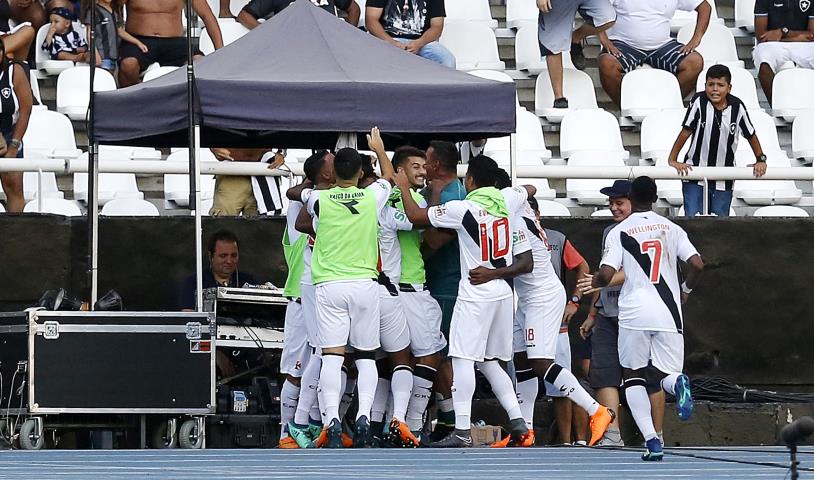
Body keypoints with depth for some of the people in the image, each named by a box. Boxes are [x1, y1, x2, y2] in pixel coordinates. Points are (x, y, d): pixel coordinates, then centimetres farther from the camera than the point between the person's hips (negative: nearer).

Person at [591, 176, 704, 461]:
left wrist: (594, 282, 16)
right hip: (668, 313, 1)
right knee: (668, 375, 10)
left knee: (633, 376, 13)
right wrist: (686, 289, 19)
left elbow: (606, 274, -7)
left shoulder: (619, 232, 2)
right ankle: (677, 383, -31)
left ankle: (651, 439, -6)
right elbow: (697, 265, -1)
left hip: (634, 313, -1)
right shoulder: (671, 229, 9)